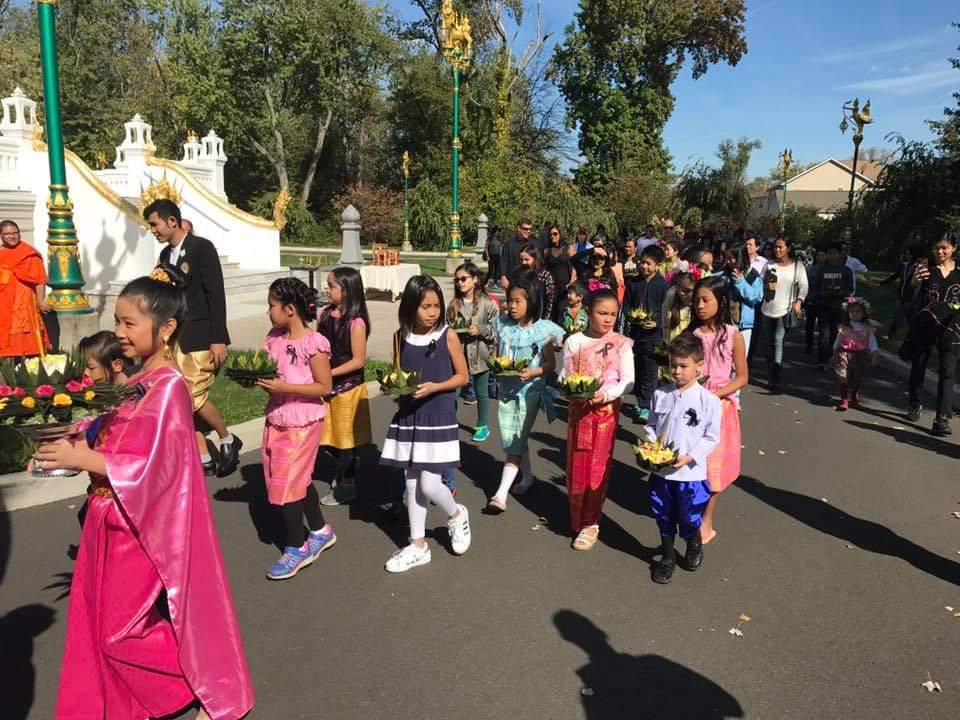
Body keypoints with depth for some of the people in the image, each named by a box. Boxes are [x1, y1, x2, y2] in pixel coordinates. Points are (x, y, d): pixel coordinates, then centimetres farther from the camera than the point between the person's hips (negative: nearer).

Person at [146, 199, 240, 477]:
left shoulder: (202, 248, -10)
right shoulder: (166, 254, 13)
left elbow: (216, 295, -14)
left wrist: (218, 340, -18)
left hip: (201, 337, -8)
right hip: (177, 338, 8)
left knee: (195, 396, -9)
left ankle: (228, 440, 15)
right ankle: (204, 459, 16)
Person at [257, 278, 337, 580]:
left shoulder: (314, 343, -18)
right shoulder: (274, 338, 4)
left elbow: (325, 386, -16)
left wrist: (285, 387, -23)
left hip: (303, 424, -7)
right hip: (276, 419, 7)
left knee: (286, 484, -1)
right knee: (300, 479, 17)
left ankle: (296, 548, 16)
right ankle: (320, 531, 36)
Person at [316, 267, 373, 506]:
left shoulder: (355, 322, -18)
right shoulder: (324, 314, 1)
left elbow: (358, 360, -18)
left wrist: (328, 373, -21)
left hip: (347, 387, -6)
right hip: (326, 386, 6)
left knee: (345, 437, 9)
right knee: (329, 437, 17)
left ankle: (346, 486, 25)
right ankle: (346, 467, 43)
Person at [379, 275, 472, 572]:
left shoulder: (447, 336, -8)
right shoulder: (401, 336, 2)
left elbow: (462, 376, -3)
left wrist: (433, 387, -17)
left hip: (439, 416, -4)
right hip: (408, 415, 4)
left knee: (429, 484, -7)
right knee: (412, 482, 10)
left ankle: (456, 515, 26)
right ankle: (418, 546, 24)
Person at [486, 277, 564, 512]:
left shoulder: (541, 330, -8)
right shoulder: (503, 326, 3)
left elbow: (551, 364, -3)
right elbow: (496, 354, 12)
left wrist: (532, 373, -20)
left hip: (529, 391, -4)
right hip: (506, 389, 5)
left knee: (516, 441, -6)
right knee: (511, 438, 10)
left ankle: (501, 494, -6)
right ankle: (527, 476, 34)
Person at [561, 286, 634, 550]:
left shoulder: (621, 343, -5)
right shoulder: (573, 341, 0)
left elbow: (627, 380, -6)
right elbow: (564, 374, 6)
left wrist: (605, 394, -22)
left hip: (606, 410, -2)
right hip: (578, 408, 2)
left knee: (598, 467, 2)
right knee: (576, 465, 9)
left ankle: (590, 523, 15)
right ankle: (576, 517, 28)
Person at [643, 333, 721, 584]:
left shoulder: (709, 400, -11)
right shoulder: (661, 395, -1)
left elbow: (711, 437, -7)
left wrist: (690, 457, -18)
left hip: (691, 472, -3)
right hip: (660, 471, 3)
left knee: (690, 519, 13)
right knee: (664, 517, 16)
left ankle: (694, 546, 45)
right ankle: (667, 557, 37)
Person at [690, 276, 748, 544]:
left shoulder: (733, 335, -8)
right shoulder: (691, 333, 0)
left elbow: (742, 377, -6)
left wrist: (712, 395, -17)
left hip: (719, 406, -2)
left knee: (713, 462, 5)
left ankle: (706, 523, 17)